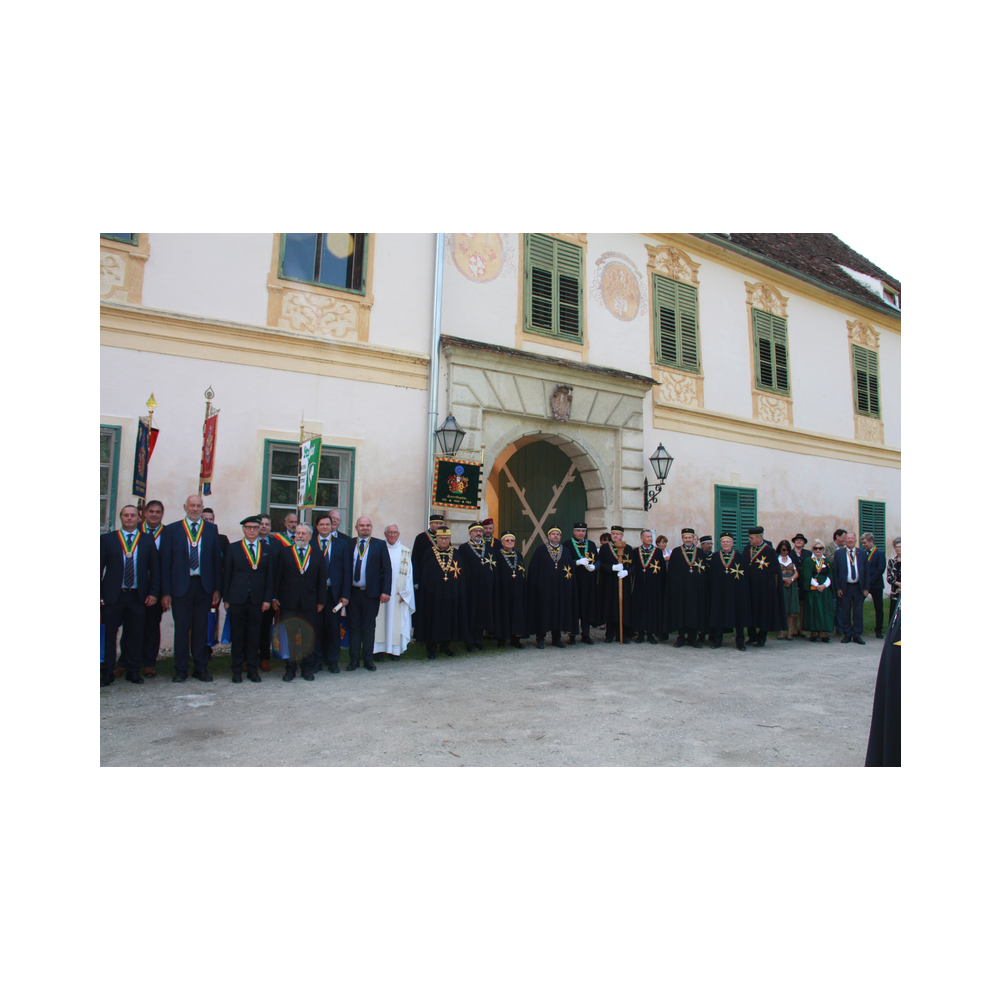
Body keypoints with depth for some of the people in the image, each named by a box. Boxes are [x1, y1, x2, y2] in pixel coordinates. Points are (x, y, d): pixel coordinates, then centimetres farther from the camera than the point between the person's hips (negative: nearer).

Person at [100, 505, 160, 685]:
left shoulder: (148, 540, 7)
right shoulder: (107, 539, 6)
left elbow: (155, 568, 6)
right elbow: (101, 567, 3)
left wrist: (153, 593, -1)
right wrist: (100, 594, -5)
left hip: (138, 596, 0)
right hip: (112, 595, 0)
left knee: (135, 635, 5)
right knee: (108, 635, 3)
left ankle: (133, 671, 16)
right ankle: (107, 673, 14)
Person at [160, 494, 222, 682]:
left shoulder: (212, 529, 7)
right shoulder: (172, 530, 4)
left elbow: (217, 560, 6)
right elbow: (165, 563, 1)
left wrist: (217, 589, 0)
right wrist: (165, 592, -4)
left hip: (204, 585, 1)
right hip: (181, 586, -1)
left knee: (202, 629, 7)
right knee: (181, 629, 5)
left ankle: (201, 668, 17)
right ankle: (181, 669, 17)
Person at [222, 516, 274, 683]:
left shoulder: (266, 550, 8)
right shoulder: (233, 548, 6)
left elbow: (270, 576, 6)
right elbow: (227, 574, 4)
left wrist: (267, 599, -2)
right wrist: (226, 599, 0)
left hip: (257, 599, 1)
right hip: (237, 599, -1)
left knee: (254, 635, 5)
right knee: (237, 635, 5)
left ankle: (252, 669, 15)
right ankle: (237, 669, 15)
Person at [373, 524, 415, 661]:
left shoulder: (405, 552, 7)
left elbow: (409, 574, 6)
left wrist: (405, 592, -2)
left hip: (398, 594, 1)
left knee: (397, 622, 2)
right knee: (380, 620, -1)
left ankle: (395, 649, 11)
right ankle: (379, 650, 6)